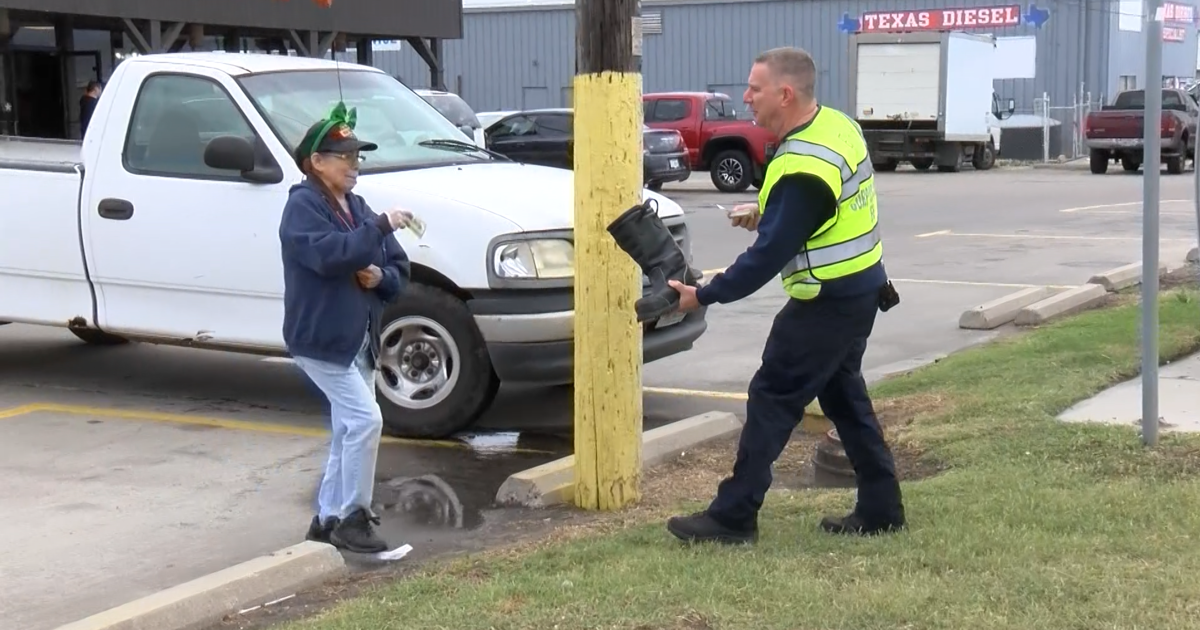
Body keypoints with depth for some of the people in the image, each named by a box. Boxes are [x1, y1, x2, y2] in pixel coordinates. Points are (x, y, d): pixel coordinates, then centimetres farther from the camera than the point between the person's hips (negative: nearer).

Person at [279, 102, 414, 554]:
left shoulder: (357, 207, 15)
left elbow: (400, 270, 15)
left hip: (359, 338, 9)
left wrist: (381, 276, -7)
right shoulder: (302, 206, -9)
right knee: (365, 420, -15)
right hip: (320, 338, -9)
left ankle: (327, 518, 23)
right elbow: (331, 254, -28)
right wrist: (381, 226, -30)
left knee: (348, 431, 12)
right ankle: (353, 518, -6)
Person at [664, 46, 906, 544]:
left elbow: (770, 254, -24)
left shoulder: (803, 168, -26)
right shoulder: (837, 124, 4)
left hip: (828, 301, -10)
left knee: (773, 399, -3)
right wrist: (765, 213, 8)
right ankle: (880, 509, 23)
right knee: (843, 394, 18)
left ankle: (732, 517, 2)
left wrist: (703, 296, -17)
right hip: (861, 287, 10)